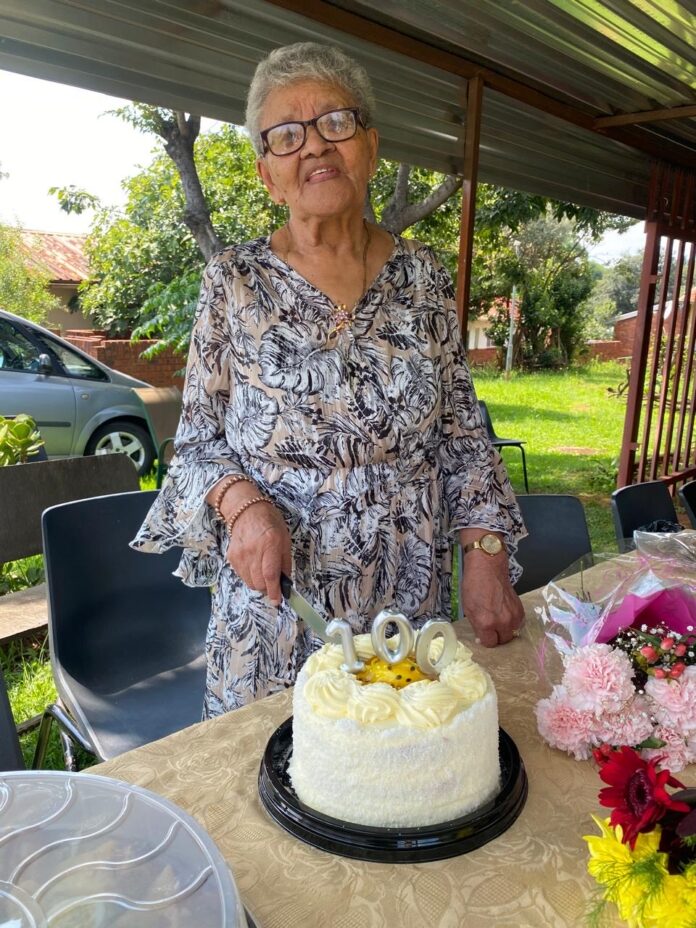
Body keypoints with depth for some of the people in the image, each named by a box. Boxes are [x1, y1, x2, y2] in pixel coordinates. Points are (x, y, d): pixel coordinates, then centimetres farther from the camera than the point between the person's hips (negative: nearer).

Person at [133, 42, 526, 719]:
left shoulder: (423, 276, 2)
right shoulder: (233, 280, -3)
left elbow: (462, 433, 5)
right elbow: (198, 442, 1)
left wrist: (487, 553, -5)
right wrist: (242, 502, -19)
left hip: (413, 598, 2)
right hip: (274, 603, -1)